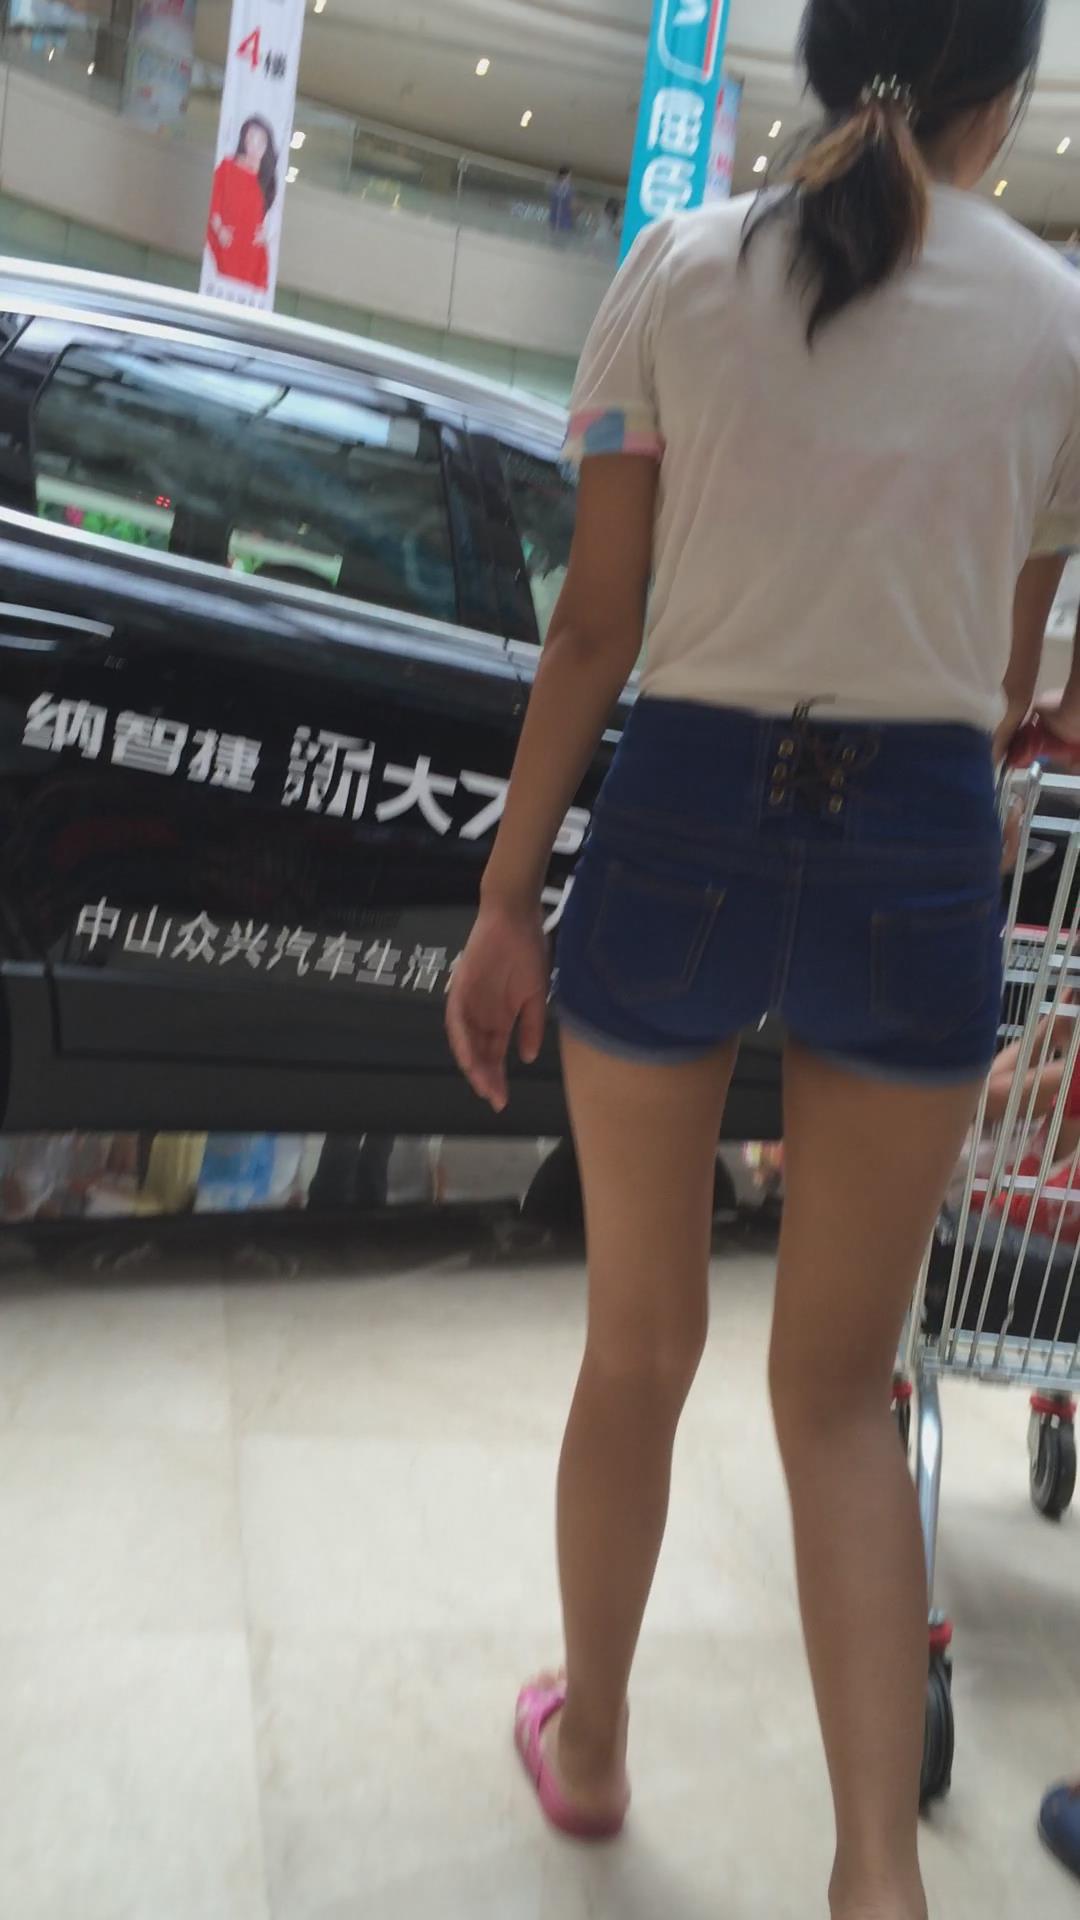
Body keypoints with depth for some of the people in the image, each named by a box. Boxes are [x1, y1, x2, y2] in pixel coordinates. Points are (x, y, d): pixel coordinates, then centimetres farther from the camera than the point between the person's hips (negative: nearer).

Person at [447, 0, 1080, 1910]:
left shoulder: (681, 268, 2)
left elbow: (593, 628, -3)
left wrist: (505, 897, 2)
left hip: (682, 817, 0)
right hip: (918, 851, 1)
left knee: (639, 1343, 17)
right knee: (838, 1385, 14)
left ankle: (588, 1741, 38)